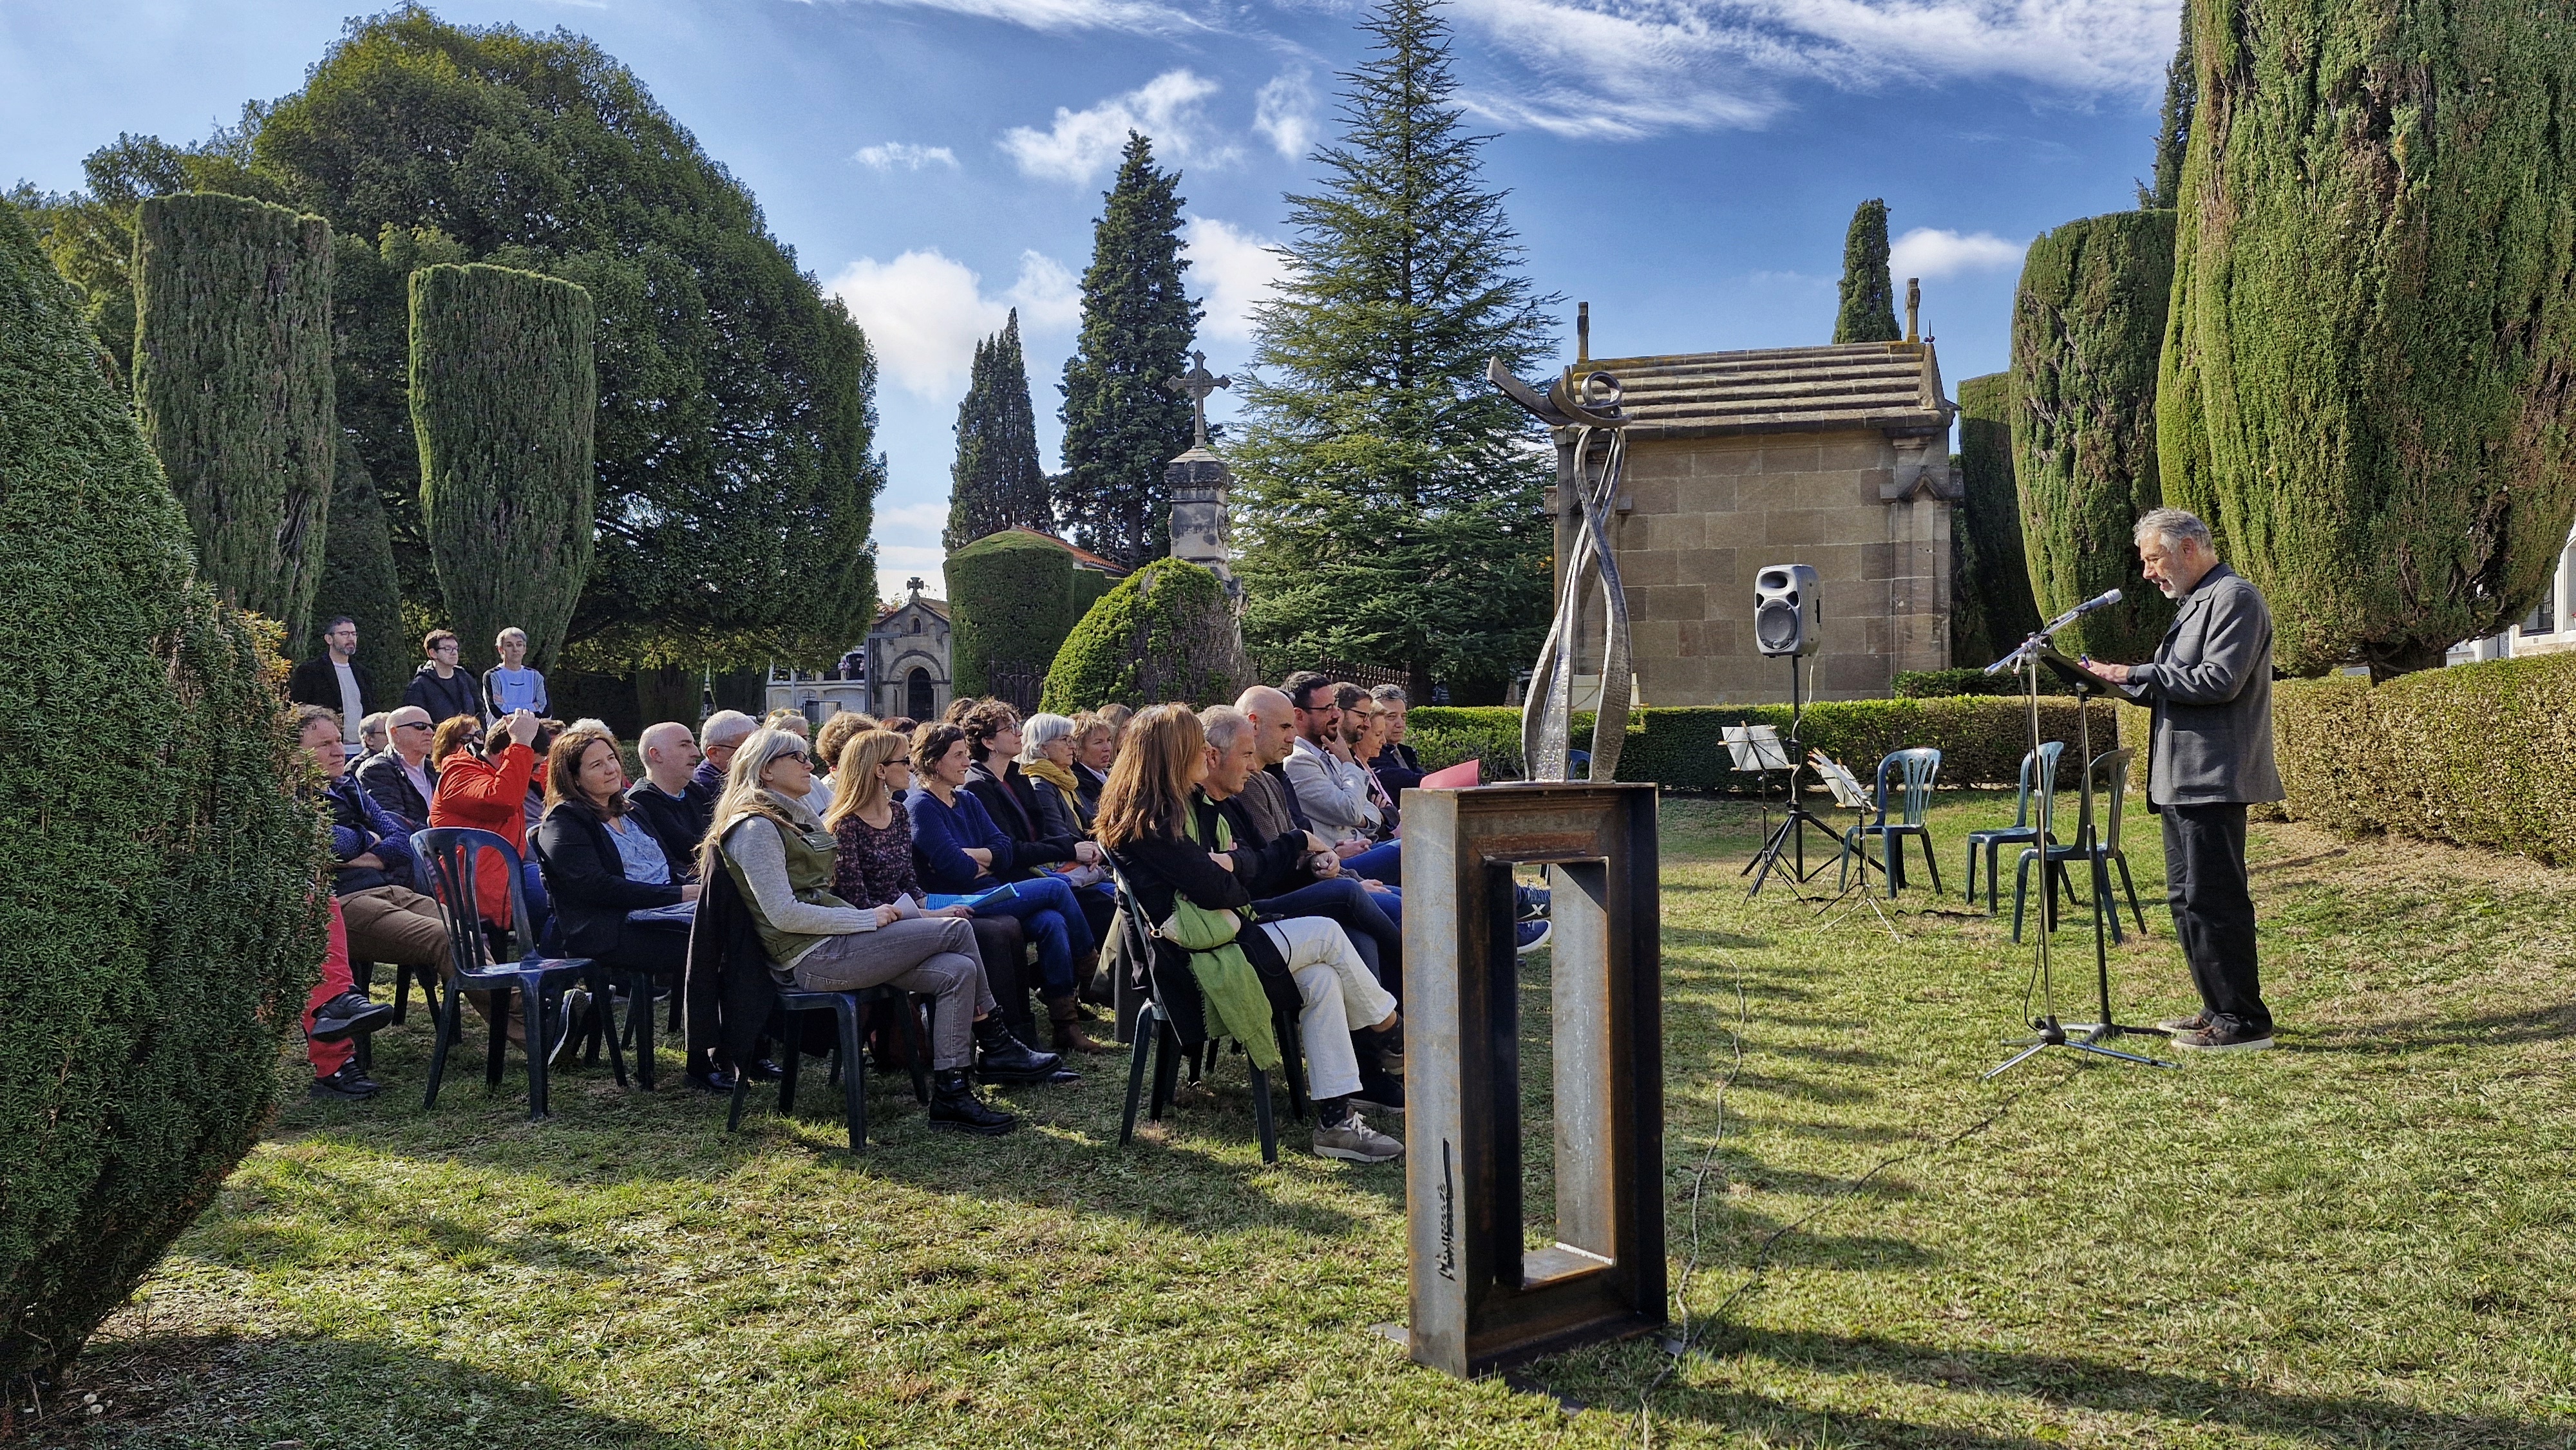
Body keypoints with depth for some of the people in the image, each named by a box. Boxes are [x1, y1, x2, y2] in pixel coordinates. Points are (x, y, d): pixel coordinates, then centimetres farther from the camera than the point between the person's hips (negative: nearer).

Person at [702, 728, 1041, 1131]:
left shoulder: (796, 818, 21)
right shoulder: (756, 828, -10)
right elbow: (784, 914, -18)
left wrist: (872, 917, 6)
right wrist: (869, 919, -13)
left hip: (834, 942, 10)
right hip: (812, 959, -9)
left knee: (957, 971, -10)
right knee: (956, 930, -13)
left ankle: (950, 1095, -7)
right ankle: (995, 1043, 0)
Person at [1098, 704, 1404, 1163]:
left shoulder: (1191, 806, 15)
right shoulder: (1149, 821, -16)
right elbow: (1213, 889, -19)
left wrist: (1225, 865, -4)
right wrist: (1229, 873, 2)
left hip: (1215, 939, 9)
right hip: (1186, 958, -9)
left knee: (1322, 980, -9)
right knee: (1326, 934, -10)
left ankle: (1335, 1121, -10)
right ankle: (1389, 1025, 13)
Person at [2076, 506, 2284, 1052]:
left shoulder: (2234, 597, -9)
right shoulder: (2194, 603, 22)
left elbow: (2219, 680, -21)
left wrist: (2138, 673, -15)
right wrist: (2119, 680, 9)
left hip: (2214, 780, -11)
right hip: (2181, 781, 11)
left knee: (2212, 900, -10)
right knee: (2186, 900, 14)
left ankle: (2244, 1021, -5)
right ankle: (2218, 1009, 22)